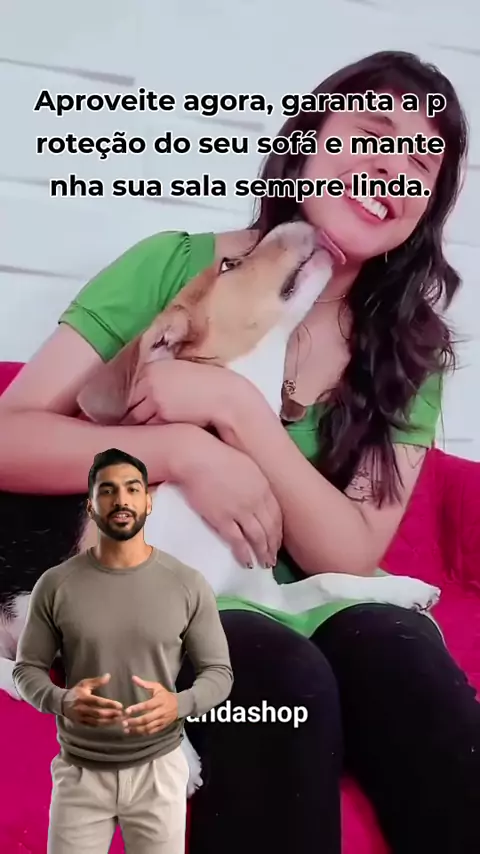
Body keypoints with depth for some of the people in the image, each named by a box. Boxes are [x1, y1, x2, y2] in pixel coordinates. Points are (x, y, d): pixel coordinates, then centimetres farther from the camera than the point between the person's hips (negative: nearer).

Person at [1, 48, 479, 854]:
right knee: (281, 674, -32)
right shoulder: (174, 266, -3)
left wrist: (235, 407, -19)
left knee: (391, 644, -30)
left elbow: (351, 557, -7)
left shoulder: (410, 352, 3)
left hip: (298, 614, 2)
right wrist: (188, 452, -21)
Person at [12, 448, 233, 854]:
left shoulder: (188, 584, -7)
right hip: (79, 771, 0)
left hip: (158, 769, 0)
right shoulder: (55, 584, -5)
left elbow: (219, 672, -2)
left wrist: (179, 704, -23)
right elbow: (27, 668, 1)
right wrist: (61, 701, -20)